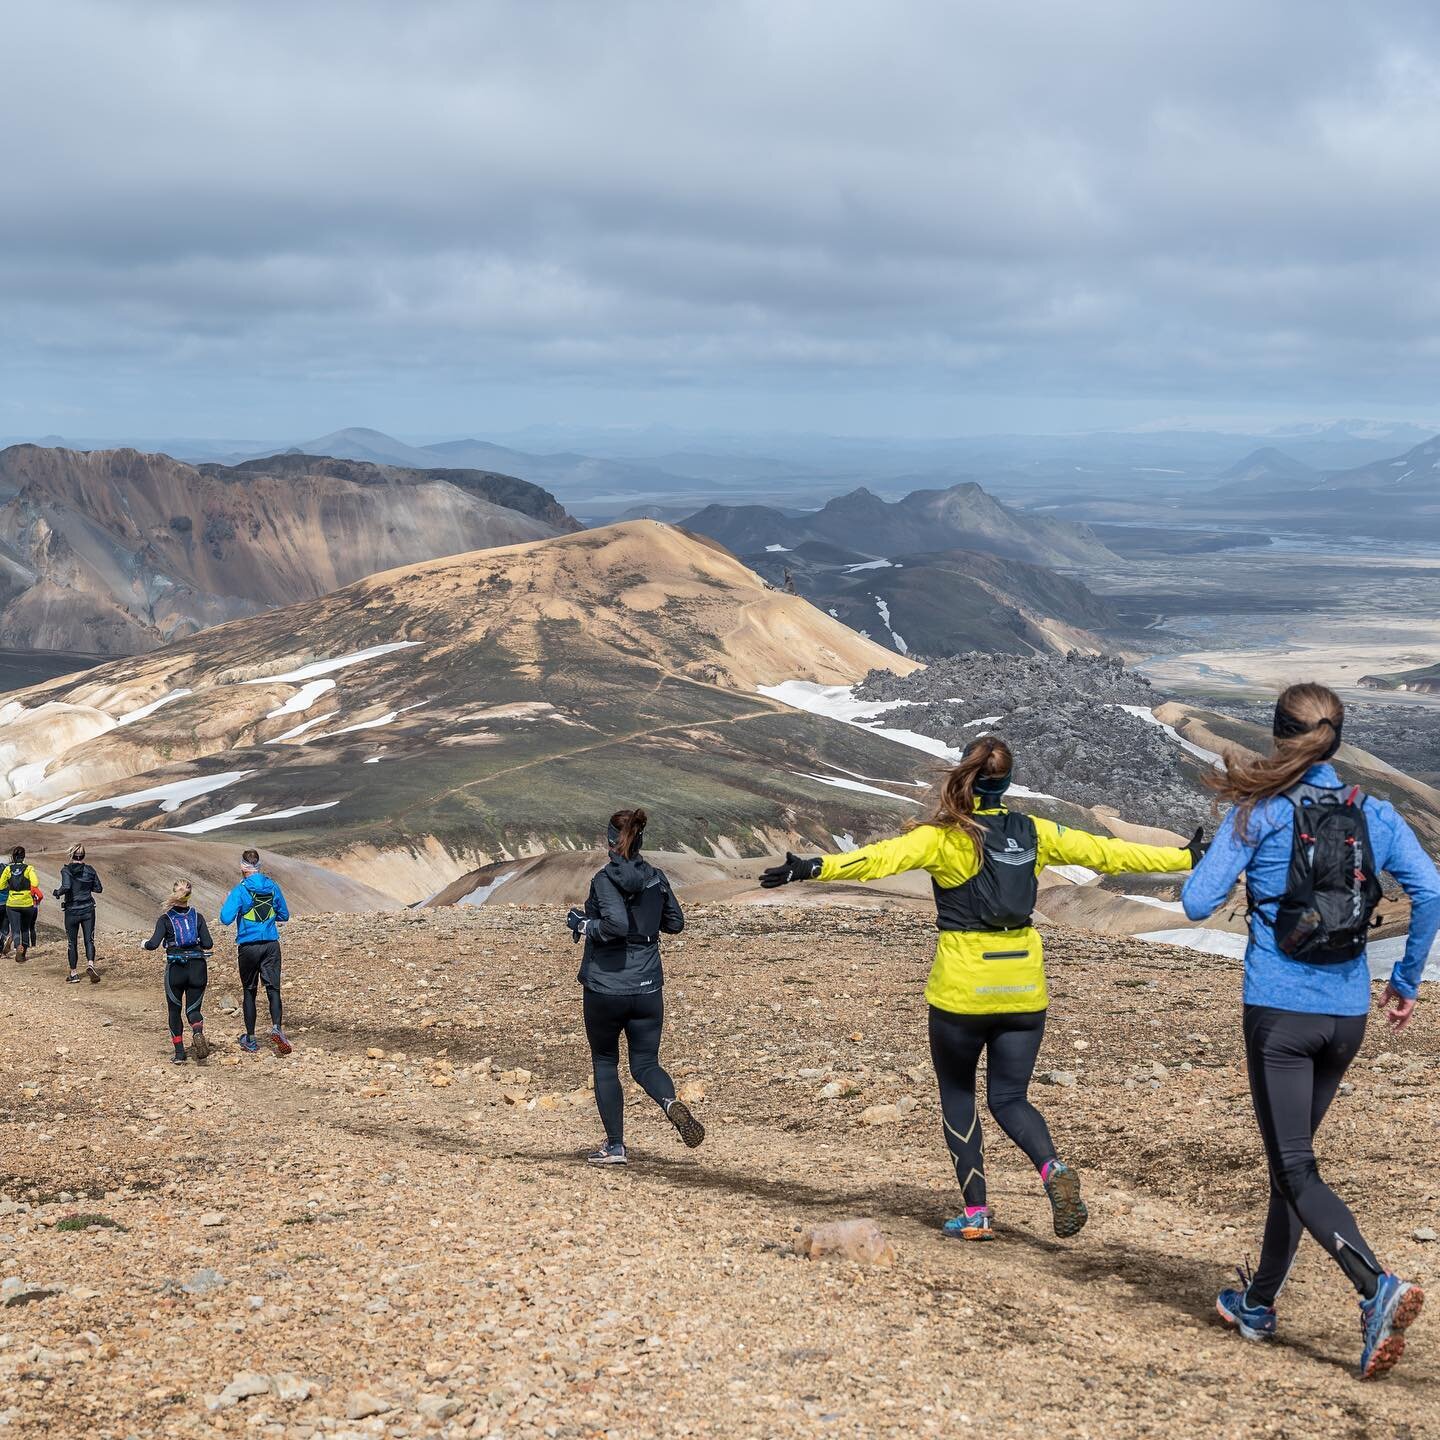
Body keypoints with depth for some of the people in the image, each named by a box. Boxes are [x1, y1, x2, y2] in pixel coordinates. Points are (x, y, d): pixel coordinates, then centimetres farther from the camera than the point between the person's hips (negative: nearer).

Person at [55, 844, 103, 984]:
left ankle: (74, 973, 15)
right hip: (88, 909, 2)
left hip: (72, 911, -2)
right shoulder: (89, 870, 1)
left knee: (72, 942, 10)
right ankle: (90, 964, -22)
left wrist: (57, 892, -6)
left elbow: (66, 887, -26)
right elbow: (99, 889, 6)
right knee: (89, 940, 4)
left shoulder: (66, 870, -10)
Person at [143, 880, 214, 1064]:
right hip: (197, 968, 1)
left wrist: (145, 944, 9)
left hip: (175, 969, -1)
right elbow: (208, 944, -3)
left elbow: (154, 944, -12)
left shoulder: (165, 919, -2)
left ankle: (179, 1053, 8)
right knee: (193, 1009, 9)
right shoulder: (198, 917, 4)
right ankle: (198, 1032, -24)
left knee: (175, 1011, 14)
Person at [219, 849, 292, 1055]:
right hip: (271, 944, 2)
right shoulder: (272, 887, 4)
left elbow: (226, 919, -15)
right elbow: (284, 916, 13)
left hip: (248, 946, -2)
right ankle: (276, 1027, -26)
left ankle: (250, 1040, 14)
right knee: (273, 988, -1)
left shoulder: (240, 891, -10)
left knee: (249, 992, 9)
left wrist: (227, 903, 4)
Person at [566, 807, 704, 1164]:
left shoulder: (606, 879, -13)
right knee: (646, 1064, 9)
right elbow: (675, 923, 15)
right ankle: (672, 1103, -24)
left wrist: (583, 925, -10)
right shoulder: (656, 879, 4)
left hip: (604, 989, -4)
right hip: (648, 988, 4)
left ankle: (615, 1147, 14)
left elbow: (615, 924, -27)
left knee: (605, 1064, 13)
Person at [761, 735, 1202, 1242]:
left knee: (957, 1093, 16)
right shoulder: (1034, 833, 3)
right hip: (1023, 989, 3)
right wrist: (1184, 857, 23)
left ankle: (976, 1213, 12)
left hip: (960, 989, -3)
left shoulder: (945, 836, -10)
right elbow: (1105, 852, 11)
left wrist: (814, 867, -36)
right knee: (1009, 1098, 12)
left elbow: (884, 856, -27)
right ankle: (1053, 1169, -17)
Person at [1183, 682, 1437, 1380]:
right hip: (1346, 1015, 5)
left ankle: (1379, 1288, -25)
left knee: (1297, 1168, -4)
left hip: (1278, 1012, -5)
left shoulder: (1259, 812, -6)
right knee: (1292, 1154, 20)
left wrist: (1210, 856, 12)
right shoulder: (1373, 814, 4)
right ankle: (1259, 1302, 30)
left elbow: (1197, 902, -9)